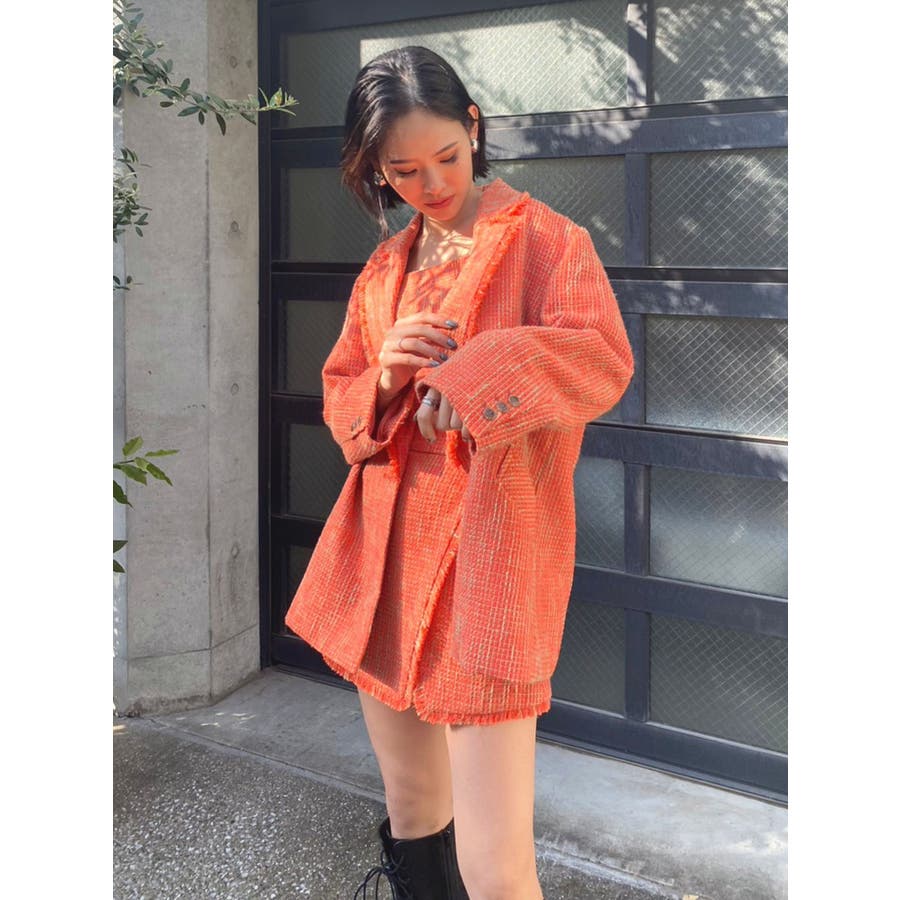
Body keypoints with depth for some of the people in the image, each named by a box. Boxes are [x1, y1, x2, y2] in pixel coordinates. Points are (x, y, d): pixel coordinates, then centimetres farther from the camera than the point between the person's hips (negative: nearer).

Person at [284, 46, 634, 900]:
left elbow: (603, 355, -17)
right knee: (410, 814, 19)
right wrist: (385, 379, -5)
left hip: (488, 549, -6)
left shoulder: (543, 239, -2)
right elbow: (340, 397, 17)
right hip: (384, 551, 6)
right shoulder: (385, 269, 16)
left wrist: (477, 377, -31)